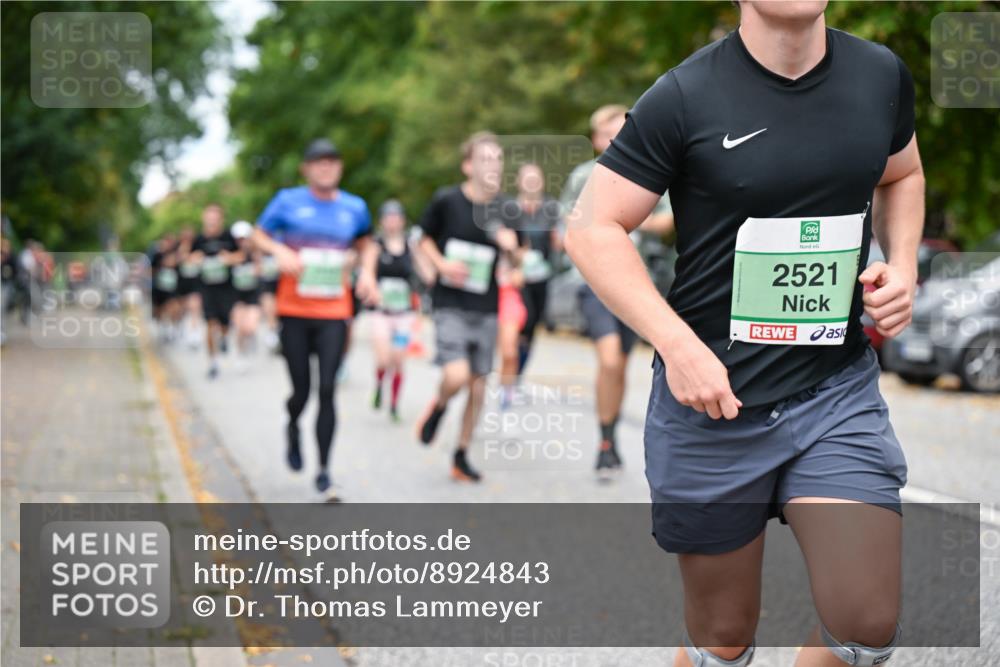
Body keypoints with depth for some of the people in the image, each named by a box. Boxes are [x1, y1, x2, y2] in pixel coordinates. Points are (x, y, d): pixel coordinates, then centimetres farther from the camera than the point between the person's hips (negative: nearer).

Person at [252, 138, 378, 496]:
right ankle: (293, 429, 38)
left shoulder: (354, 207, 7)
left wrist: (367, 270, 5)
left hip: (333, 314, 1)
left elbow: (365, 242, 24)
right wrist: (280, 251, -13)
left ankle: (324, 469, 0)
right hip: (294, 311, -1)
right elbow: (258, 235, 8)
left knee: (327, 390, -7)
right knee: (302, 390, 2)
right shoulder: (288, 201, 0)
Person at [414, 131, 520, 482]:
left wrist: (511, 245, -14)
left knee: (478, 381, 6)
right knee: (456, 376, -20)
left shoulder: (504, 208, 0)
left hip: (485, 307, 4)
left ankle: (462, 456, 21)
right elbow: (425, 239, 7)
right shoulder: (446, 200, -7)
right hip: (450, 304, -3)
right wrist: (442, 264, -11)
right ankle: (438, 407, 16)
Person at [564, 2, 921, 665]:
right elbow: (592, 228, -8)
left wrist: (902, 264, 3)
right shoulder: (685, 97, -11)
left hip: (839, 389, 3)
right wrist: (678, 345, -18)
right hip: (711, 396, -3)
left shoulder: (883, 75, 2)